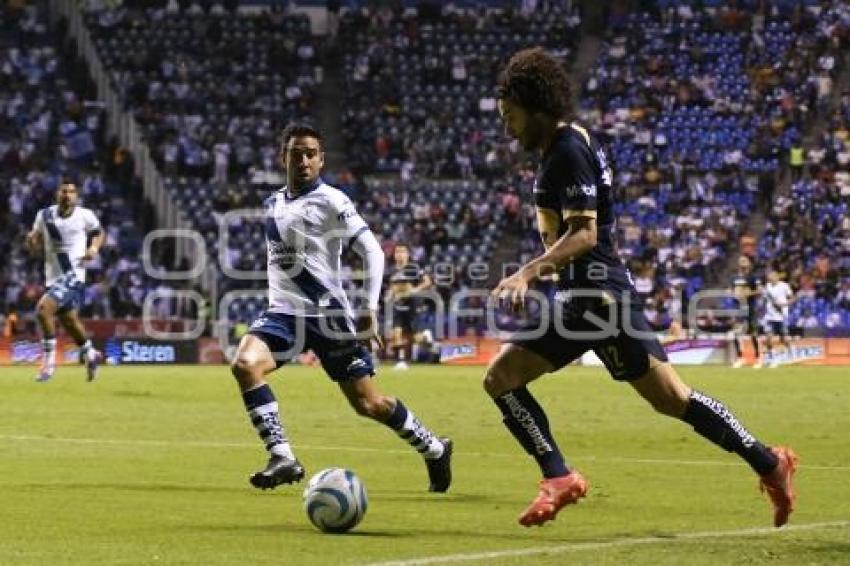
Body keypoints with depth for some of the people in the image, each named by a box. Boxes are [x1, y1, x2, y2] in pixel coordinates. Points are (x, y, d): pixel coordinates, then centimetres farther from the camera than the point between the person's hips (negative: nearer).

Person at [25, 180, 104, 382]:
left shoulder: (85, 216, -6)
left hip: (73, 275, -6)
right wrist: (32, 242, -12)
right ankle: (90, 354, 46)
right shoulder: (44, 215, 2)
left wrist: (94, 247, -6)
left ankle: (48, 363, -15)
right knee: (69, 319, 20)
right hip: (53, 277, 6)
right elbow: (36, 249, 10)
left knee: (43, 308, -24)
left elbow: (99, 233, 13)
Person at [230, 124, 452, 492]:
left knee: (368, 404, 0)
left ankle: (434, 450, 24)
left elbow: (372, 251, -11)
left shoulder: (330, 202, -7)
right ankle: (282, 459, -23)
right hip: (284, 312, 5)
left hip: (328, 315, -5)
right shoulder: (272, 204, 13)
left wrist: (369, 310, -18)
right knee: (244, 364, -24)